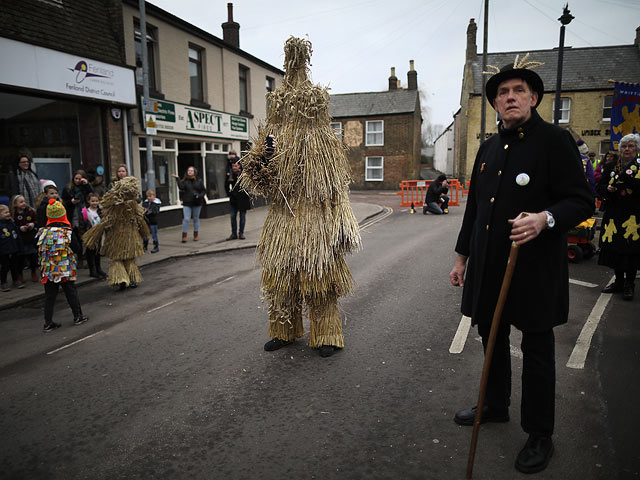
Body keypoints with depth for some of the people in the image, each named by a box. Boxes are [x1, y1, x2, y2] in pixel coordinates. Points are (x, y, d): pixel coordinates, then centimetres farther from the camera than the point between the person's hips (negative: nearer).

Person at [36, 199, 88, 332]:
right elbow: (76, 248, -9)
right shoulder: (67, 232, -12)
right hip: (66, 271, -2)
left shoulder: (43, 232, -3)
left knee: (49, 296, 9)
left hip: (48, 271, 3)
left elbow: (39, 251, 3)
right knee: (71, 293, 11)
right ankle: (78, 317, 21)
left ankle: (48, 323, 12)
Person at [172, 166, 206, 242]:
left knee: (196, 218, 9)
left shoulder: (199, 181, 5)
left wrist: (199, 196, -11)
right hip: (187, 203, -1)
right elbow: (181, 187, -14)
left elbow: (203, 191, 7)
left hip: (197, 203, 1)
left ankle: (195, 235, 20)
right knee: (186, 219, -7)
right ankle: (184, 236, -3)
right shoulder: (185, 181, 4)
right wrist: (177, 178, -18)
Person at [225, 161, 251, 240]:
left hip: (243, 199, -3)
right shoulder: (230, 175, 4)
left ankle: (241, 233, 14)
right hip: (233, 198, 3)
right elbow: (226, 185, 13)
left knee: (242, 215, 5)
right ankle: (234, 233, 11)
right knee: (233, 216, 3)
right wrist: (229, 193, 5)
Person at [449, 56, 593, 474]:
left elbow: (582, 202, -10)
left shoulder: (555, 140, -7)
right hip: (489, 266, 6)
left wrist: (546, 218, -30)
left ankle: (540, 436, 24)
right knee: (492, 339, 18)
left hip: (535, 268, -6)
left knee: (537, 350, 7)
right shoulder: (489, 149, 12)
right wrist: (463, 256, 17)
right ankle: (496, 406, 40)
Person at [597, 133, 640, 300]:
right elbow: (600, 187, 11)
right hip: (614, 216, 3)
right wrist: (608, 189, -9)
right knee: (615, 249, 7)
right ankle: (619, 282, 22)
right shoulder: (611, 168, 11)